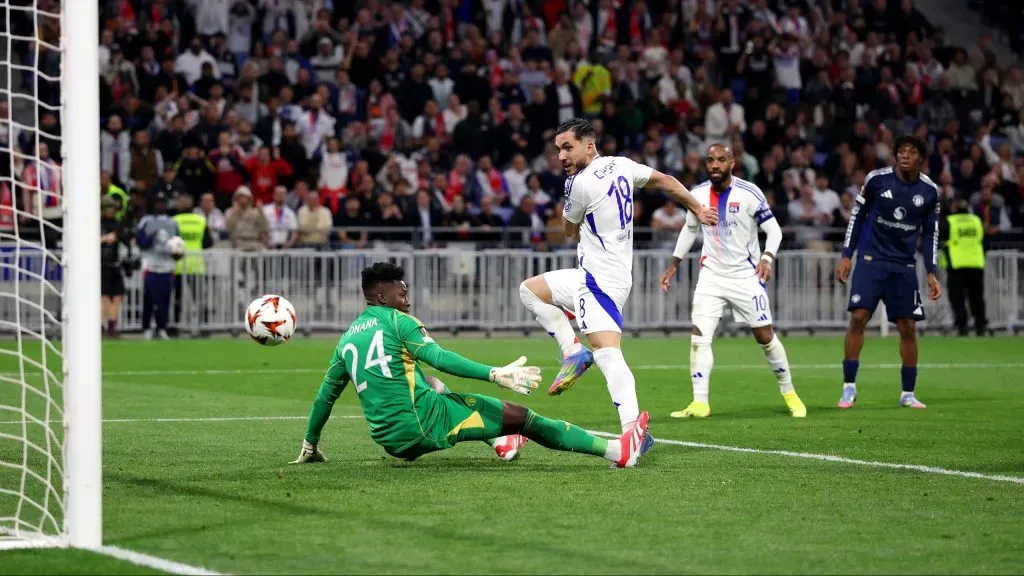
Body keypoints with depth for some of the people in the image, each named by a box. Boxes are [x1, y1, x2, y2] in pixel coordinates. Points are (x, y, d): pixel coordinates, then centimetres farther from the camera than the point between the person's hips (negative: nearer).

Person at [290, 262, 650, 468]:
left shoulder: (347, 339, 17)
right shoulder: (396, 321, -2)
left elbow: (324, 396, 22)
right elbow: (439, 358, -17)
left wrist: (310, 447, 35)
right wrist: (494, 374, -24)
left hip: (392, 441, 8)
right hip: (421, 419, -8)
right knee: (518, 415, -4)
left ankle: (500, 439, 35)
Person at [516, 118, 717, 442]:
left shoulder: (580, 184, -15)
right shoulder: (621, 165, 9)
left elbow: (570, 231, 2)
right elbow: (665, 181, 20)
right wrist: (698, 210, 32)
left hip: (600, 281, -10)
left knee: (608, 355, -17)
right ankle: (573, 352, 4)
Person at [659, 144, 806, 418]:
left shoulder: (749, 194, -14)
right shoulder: (698, 194, -1)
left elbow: (774, 230, -8)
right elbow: (690, 229, 17)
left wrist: (767, 257, -26)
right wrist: (674, 263, 13)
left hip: (746, 275, -3)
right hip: (711, 276, 3)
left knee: (765, 336, 3)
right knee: (699, 336, -10)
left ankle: (789, 393, 21)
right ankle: (699, 403, -10)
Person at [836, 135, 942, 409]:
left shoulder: (929, 191, -1)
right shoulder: (877, 179, -7)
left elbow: (930, 233, 8)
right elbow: (857, 215, 3)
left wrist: (931, 274, 4)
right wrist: (846, 255, -1)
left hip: (904, 265, 2)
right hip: (871, 260, -2)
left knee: (908, 327, 0)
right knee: (858, 317, -14)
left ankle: (908, 393, 13)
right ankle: (849, 387, -4)